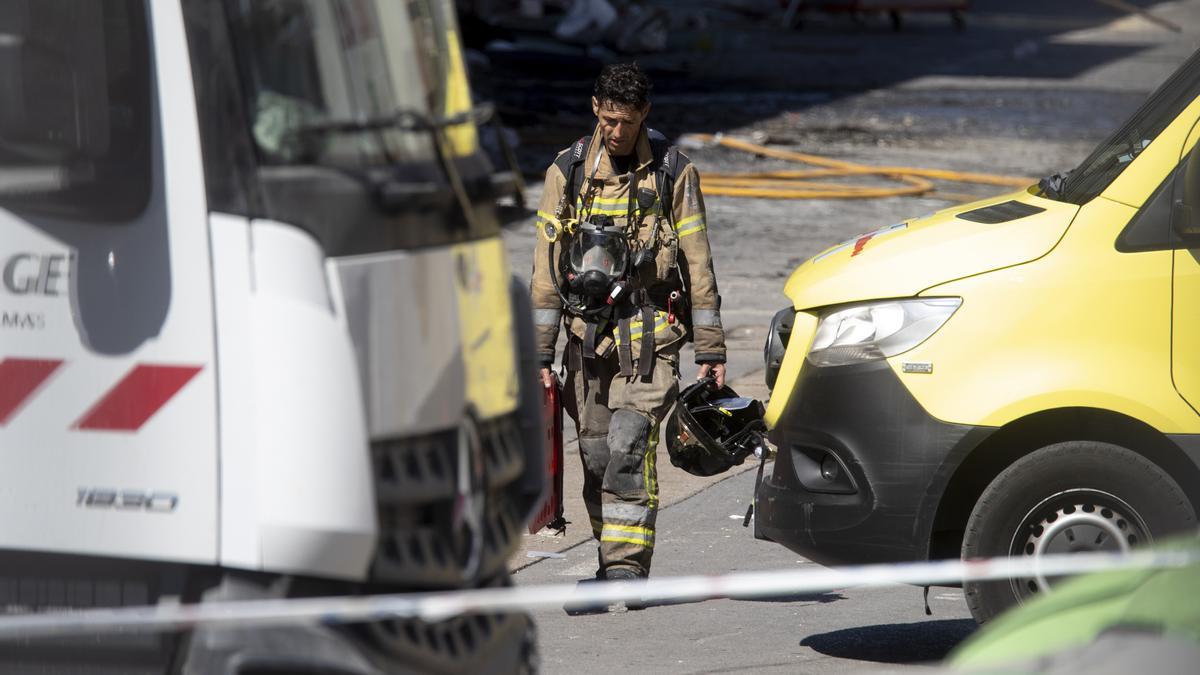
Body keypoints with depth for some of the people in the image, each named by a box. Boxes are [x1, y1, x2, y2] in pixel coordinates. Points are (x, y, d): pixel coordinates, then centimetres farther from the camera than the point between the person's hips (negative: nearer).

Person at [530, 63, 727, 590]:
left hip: (650, 336, -3)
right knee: (596, 456, 5)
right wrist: (540, 353, 1)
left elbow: (698, 265, 3)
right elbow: (547, 267, 5)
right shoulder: (568, 171, 5)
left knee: (630, 447, -16)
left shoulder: (673, 173, 1)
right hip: (587, 334, 3)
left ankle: (627, 565, -16)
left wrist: (710, 350, 1)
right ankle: (614, 563, 17)